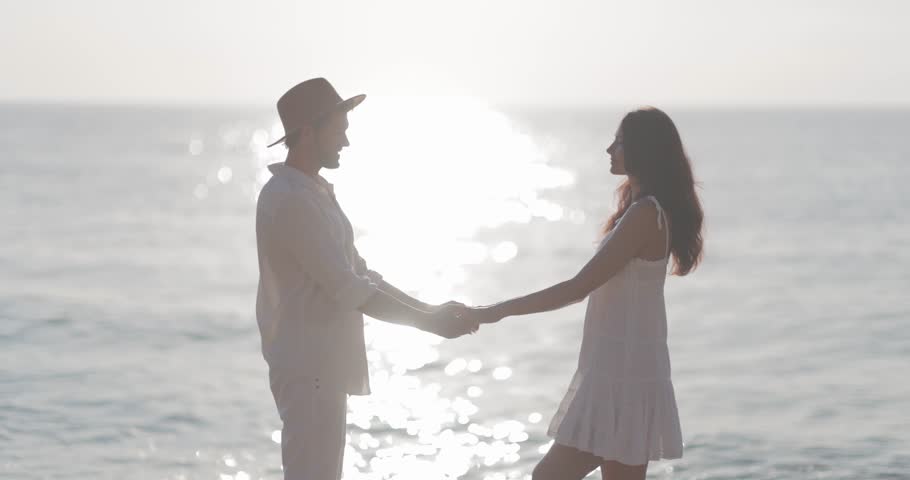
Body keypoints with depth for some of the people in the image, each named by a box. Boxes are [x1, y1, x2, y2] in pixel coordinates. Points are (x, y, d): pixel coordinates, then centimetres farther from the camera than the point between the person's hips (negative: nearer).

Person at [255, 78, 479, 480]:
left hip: (323, 368, 10)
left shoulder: (315, 193, 16)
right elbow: (349, 290, -19)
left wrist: (430, 310, 9)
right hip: (309, 370, -10)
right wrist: (430, 324, -12)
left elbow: (358, 275, 19)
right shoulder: (290, 200, -17)